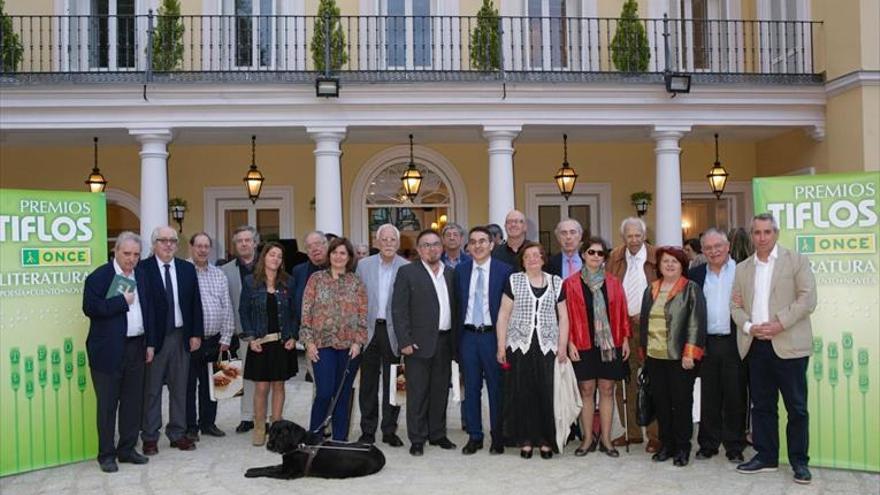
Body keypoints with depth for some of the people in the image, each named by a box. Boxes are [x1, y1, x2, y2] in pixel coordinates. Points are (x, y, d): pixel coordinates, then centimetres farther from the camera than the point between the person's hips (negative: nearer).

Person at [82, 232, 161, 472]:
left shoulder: (142, 275, 11)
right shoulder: (99, 276, -7)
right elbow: (90, 308, -17)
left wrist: (151, 343, 10)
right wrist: (122, 301, -15)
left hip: (136, 347, 6)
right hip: (109, 351, -5)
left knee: (133, 402, 11)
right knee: (107, 404, 4)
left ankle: (127, 449, 23)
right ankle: (106, 454, 15)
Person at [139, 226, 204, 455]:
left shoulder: (187, 269, 8)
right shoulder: (143, 268, -6)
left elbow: (195, 303, 8)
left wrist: (196, 334, 2)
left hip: (181, 336, 4)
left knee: (179, 388, 12)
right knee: (152, 389, 6)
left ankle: (177, 434, 22)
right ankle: (150, 437, 16)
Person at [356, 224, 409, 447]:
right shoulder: (363, 265, 4)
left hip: (394, 330, -1)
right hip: (369, 329, 2)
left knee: (393, 383, 7)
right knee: (368, 383, 8)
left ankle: (390, 430, 18)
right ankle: (368, 431, 18)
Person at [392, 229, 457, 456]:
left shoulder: (451, 273, 13)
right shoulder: (407, 272, -2)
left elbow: (455, 308, 13)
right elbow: (399, 310, -6)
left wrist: (456, 341, 7)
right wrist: (405, 341, -13)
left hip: (445, 341, 5)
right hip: (420, 342, -4)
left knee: (440, 391, 11)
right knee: (418, 392, 1)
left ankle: (438, 434, 23)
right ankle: (417, 439, 10)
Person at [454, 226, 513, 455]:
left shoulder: (504, 270, -3)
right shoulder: (460, 270, 7)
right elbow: (457, 304, 9)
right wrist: (457, 336, 5)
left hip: (493, 335, -3)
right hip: (468, 335, 3)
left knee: (496, 388, 4)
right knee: (471, 388, 9)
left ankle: (498, 437, 17)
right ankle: (474, 436, 20)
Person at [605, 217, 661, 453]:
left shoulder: (656, 259, -5)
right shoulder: (615, 258, 6)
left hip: (649, 327, -3)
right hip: (621, 326, 4)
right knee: (625, 382, 8)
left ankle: (655, 435, 8)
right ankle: (632, 431, 19)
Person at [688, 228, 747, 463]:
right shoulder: (696, 274, 9)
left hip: (734, 341, -2)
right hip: (707, 343, 2)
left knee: (735, 396, 5)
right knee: (709, 396, 9)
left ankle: (735, 446, 16)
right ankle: (708, 444, 19)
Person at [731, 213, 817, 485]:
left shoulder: (796, 260, 2)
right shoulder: (742, 268, 14)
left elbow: (807, 298, -7)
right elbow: (735, 305, 11)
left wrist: (779, 324, -16)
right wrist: (749, 326, -8)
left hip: (788, 345, -4)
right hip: (755, 346, 4)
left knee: (796, 407, 2)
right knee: (761, 405, 10)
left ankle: (799, 461, 13)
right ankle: (765, 456, 21)